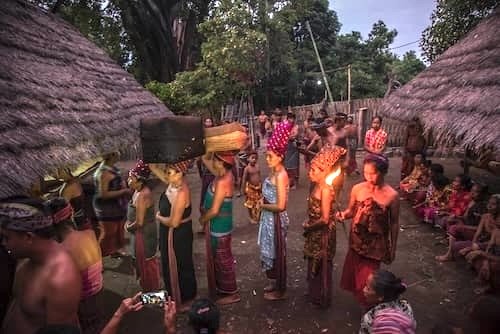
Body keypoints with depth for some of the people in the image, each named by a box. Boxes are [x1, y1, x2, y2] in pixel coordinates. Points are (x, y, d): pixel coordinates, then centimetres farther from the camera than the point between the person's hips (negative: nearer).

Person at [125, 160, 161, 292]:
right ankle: (152, 286, 45)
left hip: (144, 233, -9)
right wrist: (128, 222, 5)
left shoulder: (142, 196, -31)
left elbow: (139, 222, -28)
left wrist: (129, 228, -10)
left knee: (145, 261, 9)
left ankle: (150, 290, 29)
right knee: (148, 260, 25)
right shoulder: (140, 190, -1)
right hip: (146, 230, 9)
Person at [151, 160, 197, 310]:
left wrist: (159, 217, -13)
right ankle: (175, 296, 46)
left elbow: (174, 222, -30)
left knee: (179, 267, 10)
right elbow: (154, 167, 7)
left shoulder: (181, 193, -32)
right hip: (171, 233, 9)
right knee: (171, 265, 25)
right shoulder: (172, 183, -5)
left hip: (178, 234, -9)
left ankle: (185, 300, 32)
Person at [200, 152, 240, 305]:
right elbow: (205, 159, 12)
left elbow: (214, 210, -26)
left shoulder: (222, 182, -27)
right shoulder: (224, 174, 0)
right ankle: (222, 288, 38)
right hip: (217, 226, 10)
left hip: (219, 227, -9)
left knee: (223, 260, 6)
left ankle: (231, 293, 21)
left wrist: (202, 219, -9)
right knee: (219, 259, 22)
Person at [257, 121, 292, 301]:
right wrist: (263, 201, 0)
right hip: (269, 218, 9)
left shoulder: (280, 176, -24)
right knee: (272, 251, 21)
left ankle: (280, 290, 24)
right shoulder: (274, 172, 3)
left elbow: (280, 206, -26)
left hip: (276, 218, -9)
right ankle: (277, 283, 39)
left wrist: (262, 206, -13)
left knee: (277, 253, 6)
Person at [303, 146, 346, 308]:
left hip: (323, 235, -8)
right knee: (313, 264, 23)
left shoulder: (326, 190, -25)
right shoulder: (316, 186, 1)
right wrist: (309, 226, 0)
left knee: (321, 267, 10)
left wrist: (308, 226, -12)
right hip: (315, 234, 8)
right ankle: (314, 294, 42)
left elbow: (325, 219, -26)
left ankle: (322, 299, 29)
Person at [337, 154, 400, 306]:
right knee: (354, 272, 18)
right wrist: (343, 214, -17)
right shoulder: (357, 189, -10)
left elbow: (394, 223, -6)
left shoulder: (392, 195, -16)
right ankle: (359, 295, 45)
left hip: (376, 242, -3)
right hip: (357, 239, 3)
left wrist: (392, 248, 0)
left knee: (368, 278, 6)